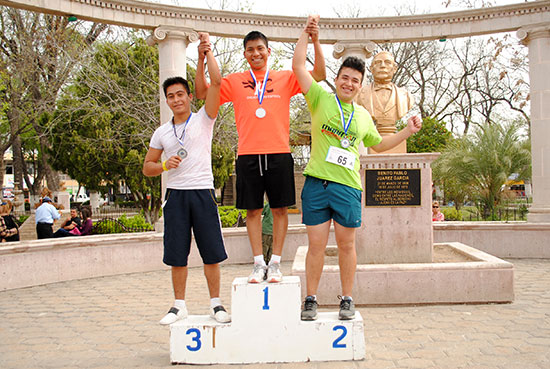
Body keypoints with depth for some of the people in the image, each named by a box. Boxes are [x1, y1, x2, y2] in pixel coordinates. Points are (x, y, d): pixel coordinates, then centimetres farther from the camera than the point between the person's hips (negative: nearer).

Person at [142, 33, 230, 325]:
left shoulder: (203, 119, 3)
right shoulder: (161, 132, 12)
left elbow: (216, 82, -9)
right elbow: (147, 167, 15)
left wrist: (207, 49, -5)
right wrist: (164, 165, -6)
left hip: (203, 192, -2)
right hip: (175, 194, 3)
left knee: (211, 253, 0)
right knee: (177, 256, 6)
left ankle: (216, 303, 12)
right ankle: (179, 305, 18)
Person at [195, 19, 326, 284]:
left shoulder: (284, 78, 10)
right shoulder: (235, 82, 10)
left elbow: (319, 74, 5)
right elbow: (202, 92, 6)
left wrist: (315, 41, -6)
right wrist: (201, 59, -4)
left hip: (279, 154, 0)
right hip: (248, 155, 1)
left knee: (280, 209, 3)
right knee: (253, 210, 4)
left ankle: (275, 263, 12)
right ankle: (258, 264, 13)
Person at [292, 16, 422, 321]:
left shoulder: (363, 116, 16)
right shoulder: (321, 98, 6)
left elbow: (379, 144, 31)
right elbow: (298, 66, 1)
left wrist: (408, 131, 21)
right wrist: (307, 32, 2)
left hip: (348, 185, 2)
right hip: (316, 182, -2)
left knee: (346, 244, 7)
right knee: (316, 245, 1)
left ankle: (347, 300, 19)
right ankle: (311, 300, 13)